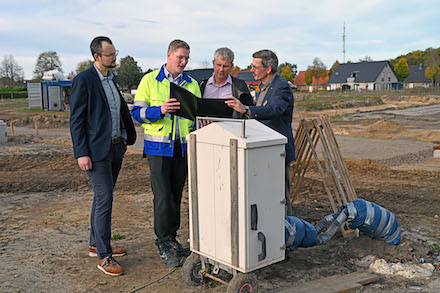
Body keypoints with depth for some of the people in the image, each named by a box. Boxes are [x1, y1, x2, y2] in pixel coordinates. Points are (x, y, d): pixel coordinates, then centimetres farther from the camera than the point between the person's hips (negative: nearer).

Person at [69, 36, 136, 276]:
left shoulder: (112, 78, 13)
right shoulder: (83, 80, -11)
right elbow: (76, 119, -13)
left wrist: (128, 138, 16)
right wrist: (81, 153, -17)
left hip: (116, 147, 8)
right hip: (97, 150, -8)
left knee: (102, 197, 16)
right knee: (104, 200, -8)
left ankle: (96, 245, 29)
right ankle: (104, 256, 2)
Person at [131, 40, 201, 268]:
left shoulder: (192, 84, 12)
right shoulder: (150, 80, 2)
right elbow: (137, 112, -3)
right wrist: (160, 110, -19)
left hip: (183, 147, 4)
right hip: (158, 147, -4)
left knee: (176, 195, 11)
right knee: (163, 196, -7)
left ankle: (172, 238, 24)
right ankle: (163, 244, 5)